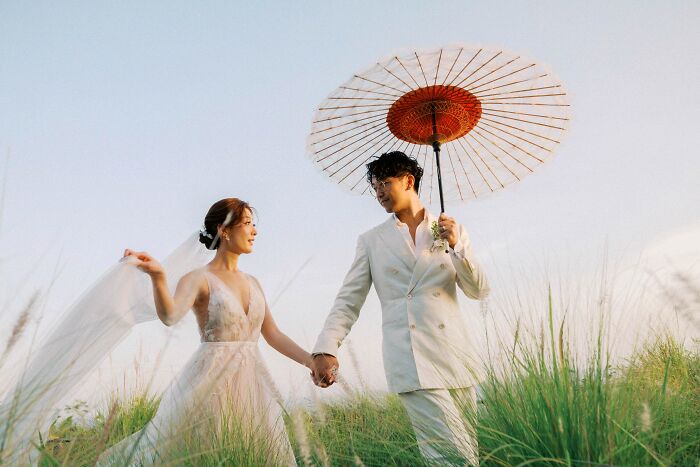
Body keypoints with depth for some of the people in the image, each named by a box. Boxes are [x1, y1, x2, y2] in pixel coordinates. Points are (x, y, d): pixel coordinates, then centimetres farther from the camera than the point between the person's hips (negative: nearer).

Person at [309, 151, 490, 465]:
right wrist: (325, 350, -11)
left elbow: (479, 291, 8)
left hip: (454, 356, 3)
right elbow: (348, 301, 4)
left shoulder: (452, 230, 13)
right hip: (411, 361, -2)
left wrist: (456, 247, -7)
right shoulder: (371, 241, 9)